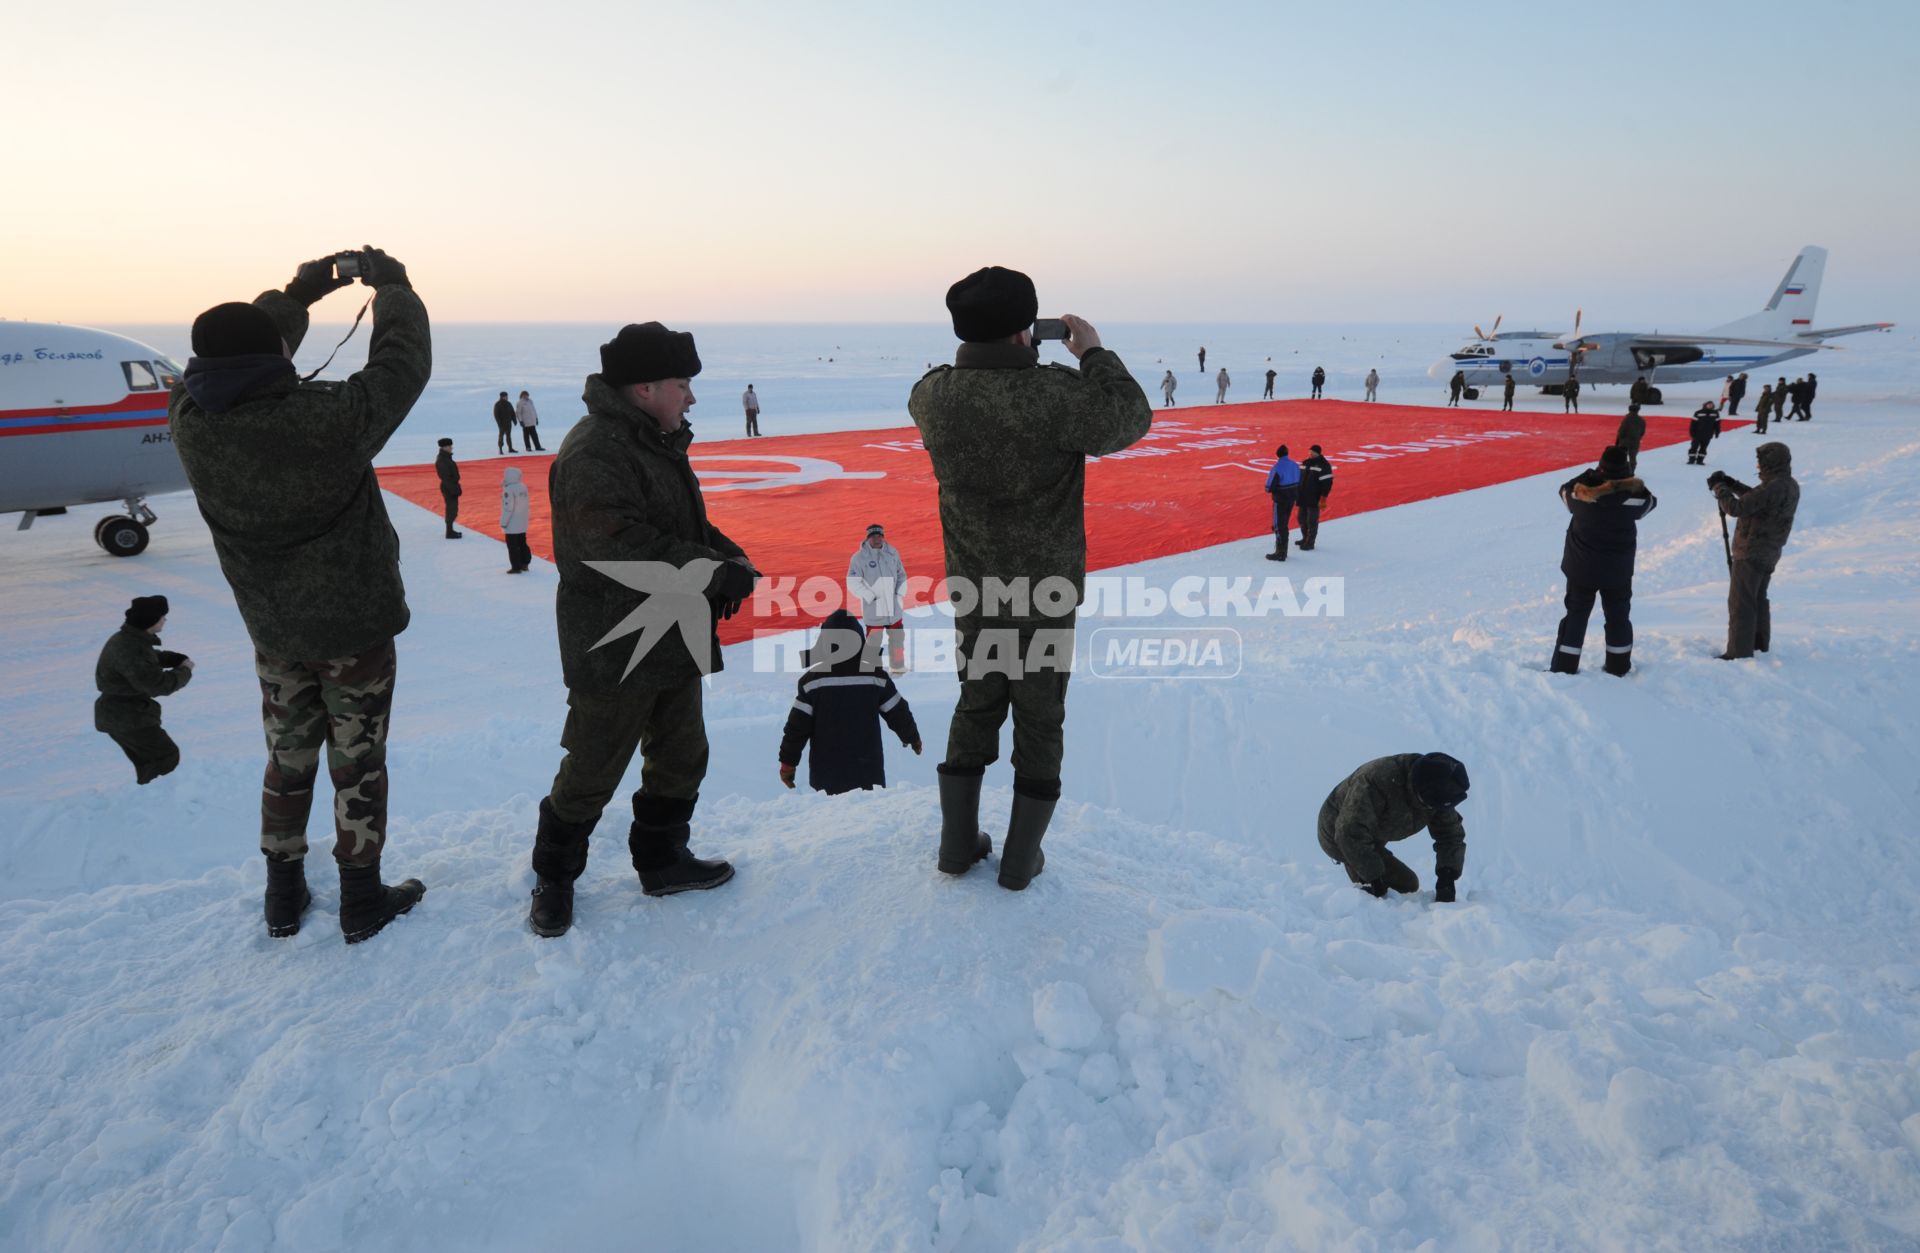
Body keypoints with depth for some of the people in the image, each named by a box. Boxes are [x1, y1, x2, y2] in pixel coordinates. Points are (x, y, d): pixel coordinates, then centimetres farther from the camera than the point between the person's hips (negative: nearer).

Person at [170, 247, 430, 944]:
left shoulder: (191, 422, -13)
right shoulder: (330, 420, -27)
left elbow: (231, 371, 8)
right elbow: (403, 363, -13)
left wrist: (301, 291, 14)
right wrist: (391, 285, 5)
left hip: (275, 631, 5)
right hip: (356, 626, -4)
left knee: (288, 761, 20)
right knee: (357, 764, 9)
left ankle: (284, 897, 34)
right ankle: (362, 901, 22)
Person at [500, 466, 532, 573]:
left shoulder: (508, 490, -20)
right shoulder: (523, 487, 4)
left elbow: (508, 508, -21)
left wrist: (503, 523, -14)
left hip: (512, 525, -8)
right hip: (523, 524, 8)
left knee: (513, 546, 0)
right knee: (522, 544, 17)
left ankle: (516, 567, 2)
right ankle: (524, 564, 24)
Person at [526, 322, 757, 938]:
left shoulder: (657, 443, 13)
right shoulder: (593, 454, -21)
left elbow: (686, 524, 20)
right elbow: (624, 548, -31)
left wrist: (729, 556, 1)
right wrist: (714, 572, -27)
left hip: (674, 643, 10)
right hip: (614, 652, -10)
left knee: (681, 757, 19)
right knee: (592, 773, 4)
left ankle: (662, 860, 38)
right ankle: (553, 877, 26)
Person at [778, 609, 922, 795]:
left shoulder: (813, 680, -8)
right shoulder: (876, 676, -4)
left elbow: (797, 726, -6)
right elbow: (898, 714, 5)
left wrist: (788, 762, 5)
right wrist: (912, 737, 24)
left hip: (826, 774, -1)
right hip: (868, 772, 1)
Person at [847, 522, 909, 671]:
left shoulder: (892, 553, 2)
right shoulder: (859, 557, -13)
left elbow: (901, 574, 12)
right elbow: (853, 583, -14)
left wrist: (900, 594, 0)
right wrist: (871, 597, -15)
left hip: (893, 606, 6)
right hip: (873, 608, -5)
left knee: (897, 636, 18)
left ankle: (898, 667, 35)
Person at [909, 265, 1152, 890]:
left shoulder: (933, 394, -9)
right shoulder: (1055, 393, -23)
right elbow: (1130, 418, -9)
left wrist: (983, 350, 14)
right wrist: (1094, 354, 2)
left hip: (972, 592, 4)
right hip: (1046, 594, -4)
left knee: (975, 708, 20)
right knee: (1039, 720, 11)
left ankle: (958, 842, 28)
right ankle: (1020, 859, 21)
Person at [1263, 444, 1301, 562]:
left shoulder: (1278, 467, -21)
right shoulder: (1295, 464, 2)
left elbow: (1270, 486, -19)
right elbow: (1299, 482, 8)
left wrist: (1269, 489, 2)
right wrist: (1296, 496, 16)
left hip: (1280, 499, -7)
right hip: (1292, 497, 7)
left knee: (1278, 525, 0)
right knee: (1285, 524, 17)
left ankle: (1280, 553, 0)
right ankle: (1282, 551, 25)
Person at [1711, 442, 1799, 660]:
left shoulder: (1773, 488, -25)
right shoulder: (1790, 486, 6)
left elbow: (1736, 508, -25)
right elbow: (1756, 498, 18)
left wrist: (1719, 487, -10)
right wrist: (1732, 484, 8)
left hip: (1751, 554, -10)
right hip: (1768, 554, 10)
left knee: (1740, 603, -3)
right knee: (1758, 599, 23)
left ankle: (1740, 652, -1)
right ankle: (1760, 643, 35)